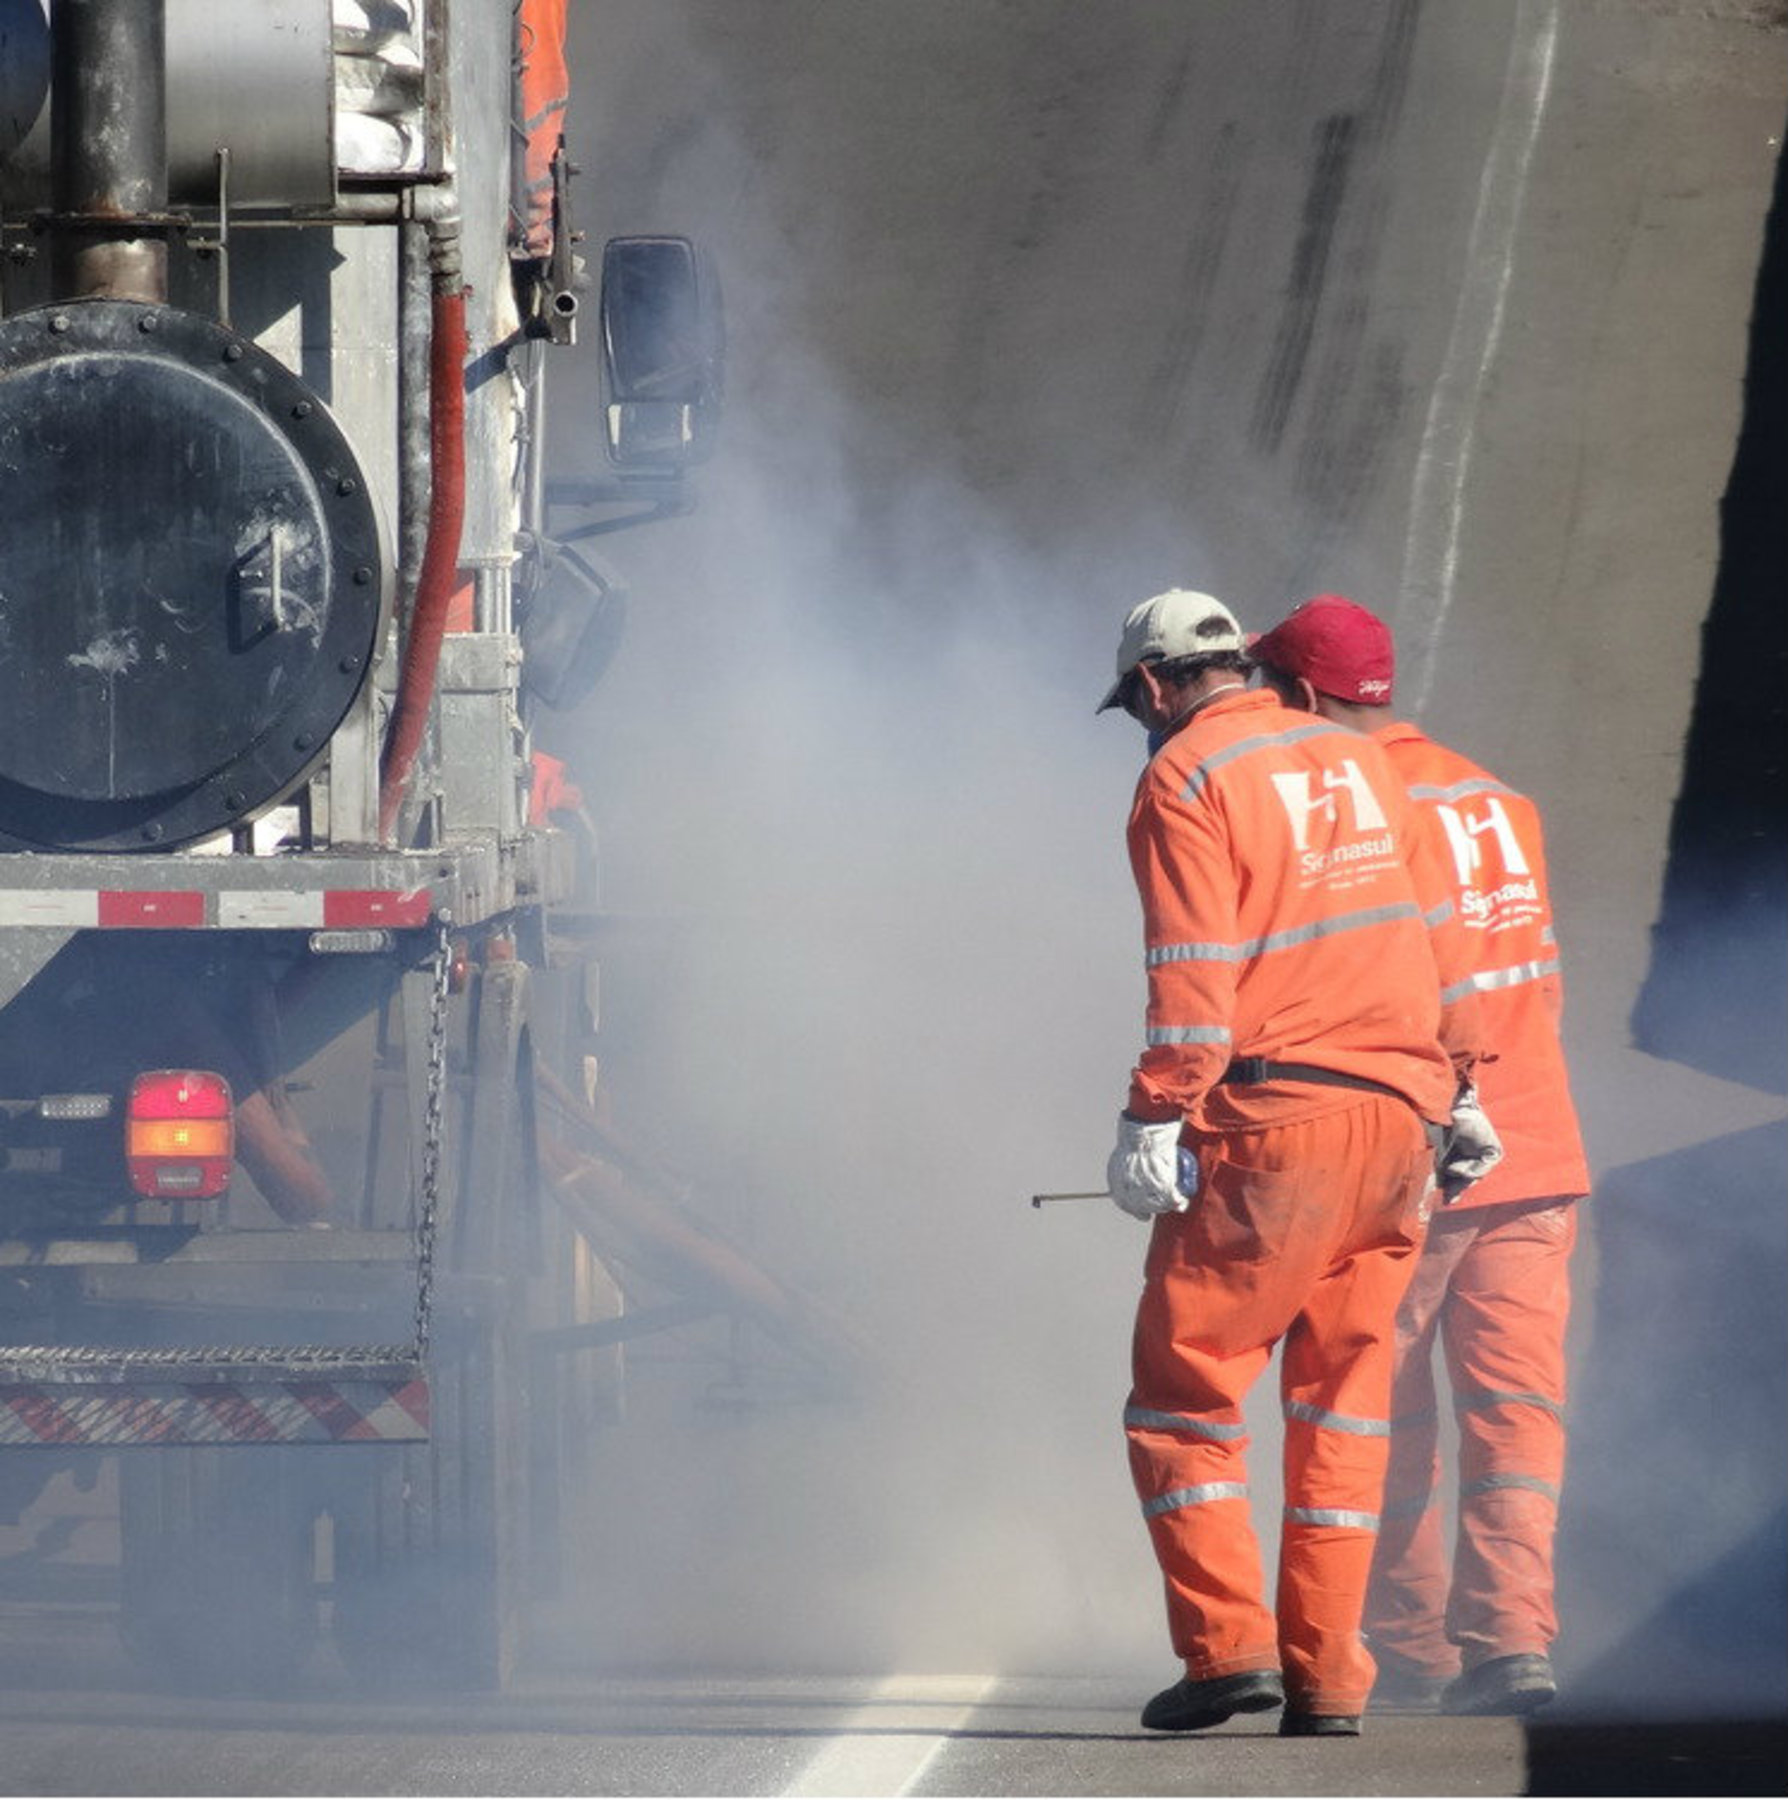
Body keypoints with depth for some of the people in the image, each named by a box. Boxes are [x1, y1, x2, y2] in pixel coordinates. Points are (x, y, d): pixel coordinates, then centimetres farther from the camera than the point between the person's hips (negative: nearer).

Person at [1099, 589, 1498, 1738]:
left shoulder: (1183, 781, -3)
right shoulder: (1355, 760, 16)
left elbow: (1195, 975, -13)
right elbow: (1440, 939, 16)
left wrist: (1155, 1122, -13)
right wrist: (1457, 1089, 22)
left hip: (1273, 1120, -6)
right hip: (1400, 1110, 6)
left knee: (1187, 1381, 1)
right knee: (1345, 1392, 11)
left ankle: (1229, 1643, -11)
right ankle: (1327, 1676, 7)